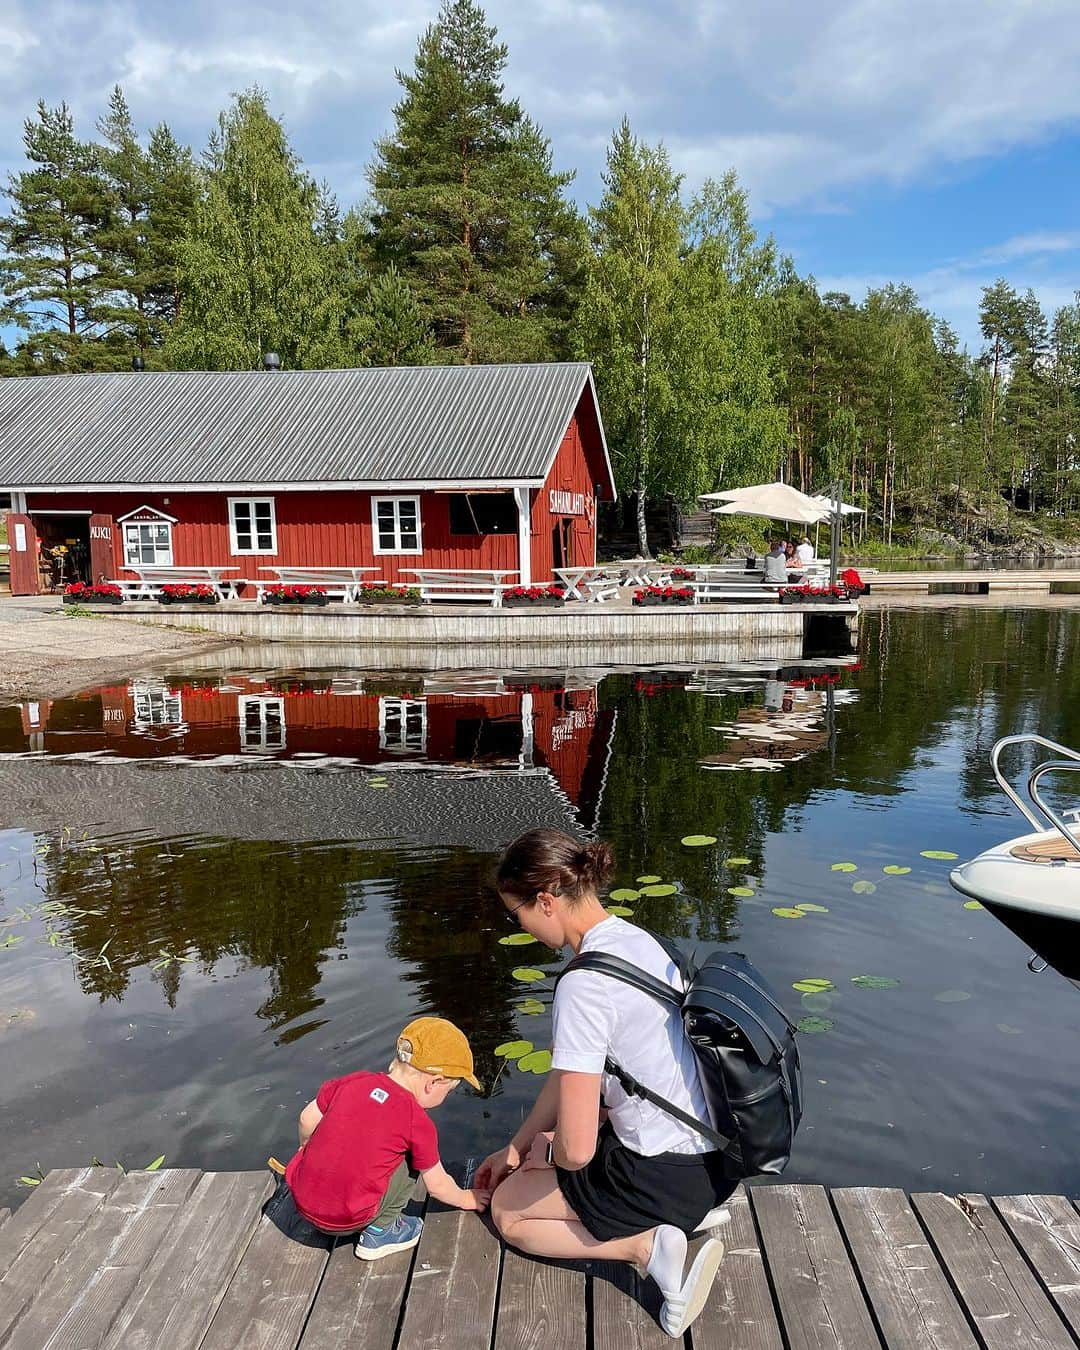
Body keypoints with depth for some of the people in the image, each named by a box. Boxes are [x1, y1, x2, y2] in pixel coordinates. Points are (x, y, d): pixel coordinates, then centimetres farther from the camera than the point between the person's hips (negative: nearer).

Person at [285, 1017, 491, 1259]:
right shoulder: (417, 1121, -9)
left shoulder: (354, 1081, 1)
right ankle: (379, 1232, 9)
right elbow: (437, 1185, 4)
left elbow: (307, 1120, 11)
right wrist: (466, 1199, 24)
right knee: (411, 1159, 7)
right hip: (346, 1219, -5)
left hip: (302, 1200, 5)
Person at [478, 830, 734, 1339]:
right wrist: (518, 1146, 20)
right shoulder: (635, 939, 2)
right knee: (543, 1152, 30)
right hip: (713, 1153, 9)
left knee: (508, 1208, 14)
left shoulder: (584, 985, -26)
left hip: (666, 1176, -8)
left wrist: (542, 1155, 0)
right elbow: (570, 1070, 13)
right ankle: (681, 1219, 15)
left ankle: (646, 1246, -2)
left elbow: (575, 1150, -24)